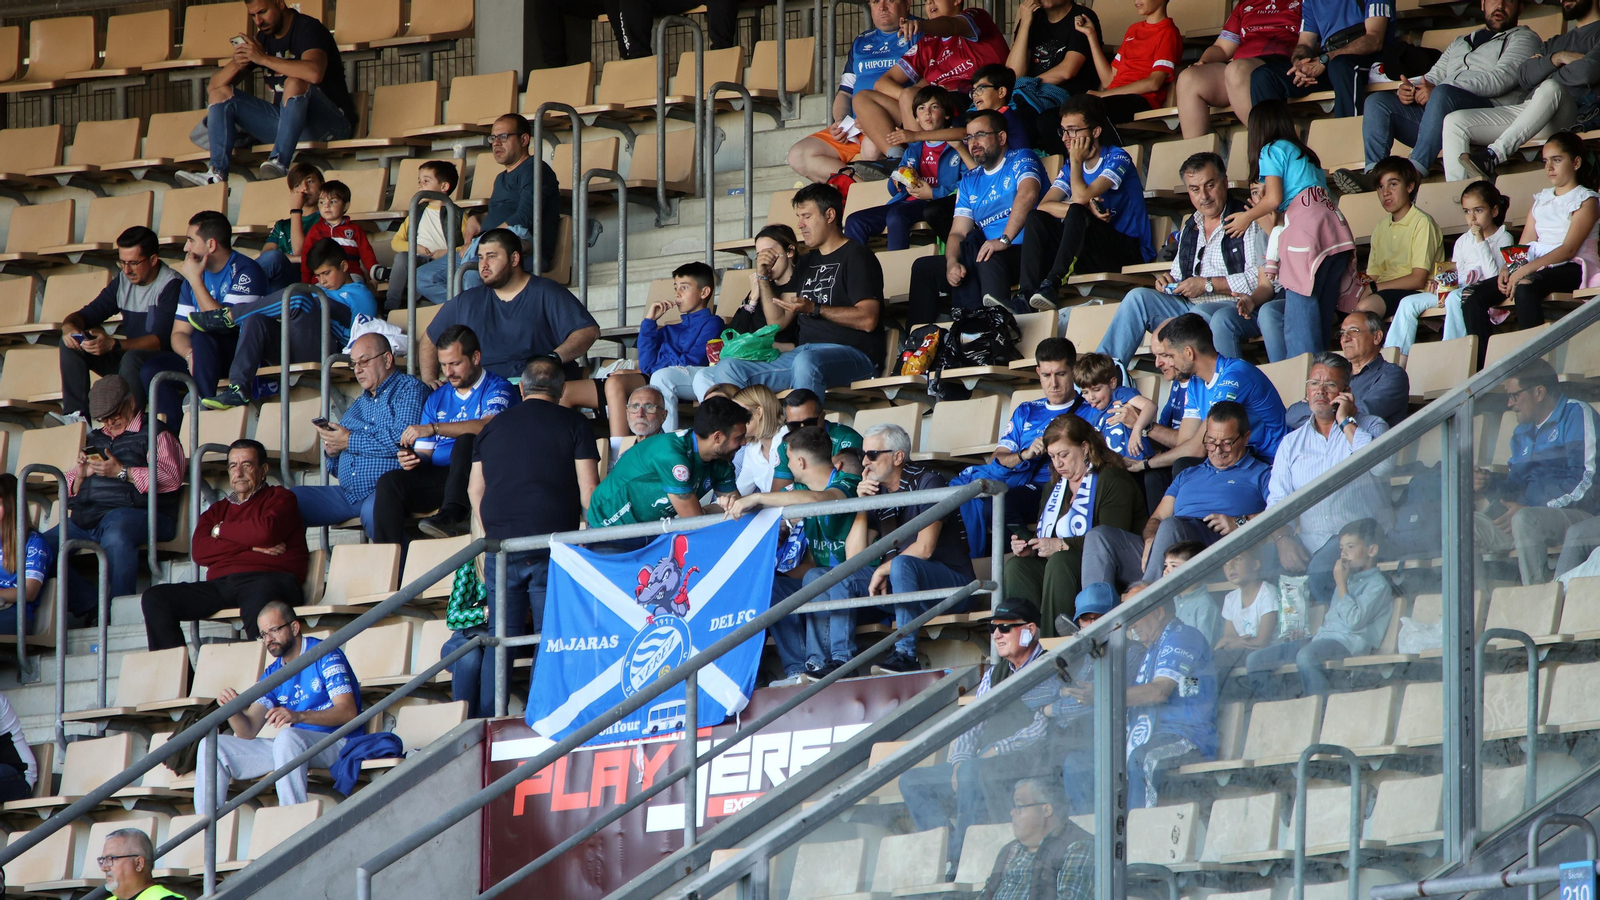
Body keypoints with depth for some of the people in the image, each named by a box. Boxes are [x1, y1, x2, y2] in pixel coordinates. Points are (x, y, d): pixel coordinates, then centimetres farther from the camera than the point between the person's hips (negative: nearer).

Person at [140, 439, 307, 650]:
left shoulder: (281, 498, 17)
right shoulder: (218, 509, 30)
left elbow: (266, 531, -6)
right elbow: (199, 552, 10)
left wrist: (220, 530, 11)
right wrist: (251, 545, -1)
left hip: (268, 579, -5)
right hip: (220, 584, 5)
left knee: (258, 600, -43)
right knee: (154, 598, -13)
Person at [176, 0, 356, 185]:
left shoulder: (308, 29, -10)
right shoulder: (263, 38, 11)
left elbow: (314, 72, -33)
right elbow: (214, 85, 11)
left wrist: (263, 58, -25)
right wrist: (236, 63, -12)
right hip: (284, 120, 8)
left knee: (295, 83, -35)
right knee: (220, 93, 1)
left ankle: (279, 162, -41)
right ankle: (217, 174, -19)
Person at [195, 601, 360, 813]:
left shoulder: (325, 655, -7)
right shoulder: (273, 674, 13)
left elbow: (348, 712, -19)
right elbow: (248, 731, 6)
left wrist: (298, 716, -33)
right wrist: (232, 708, -17)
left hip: (336, 745, -7)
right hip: (293, 747, 7)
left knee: (287, 738, -39)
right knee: (211, 746, 0)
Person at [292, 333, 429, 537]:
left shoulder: (409, 390, 4)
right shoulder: (359, 403, 26)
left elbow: (403, 440, -15)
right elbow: (337, 468, 28)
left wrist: (350, 441, -7)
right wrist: (331, 450, 3)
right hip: (347, 495, 7)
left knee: (373, 510, -39)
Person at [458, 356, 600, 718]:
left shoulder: (493, 426, 14)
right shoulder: (573, 424, 2)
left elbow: (475, 490, 18)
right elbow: (589, 491, -3)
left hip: (501, 544, 3)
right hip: (553, 547, -3)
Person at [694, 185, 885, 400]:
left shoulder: (856, 257, 0)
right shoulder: (806, 263, 24)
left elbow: (868, 320, -13)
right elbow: (778, 321, 21)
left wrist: (815, 309, -19)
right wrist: (764, 278, 9)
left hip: (852, 354, -8)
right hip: (803, 353, 8)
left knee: (806, 361, -42)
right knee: (727, 370, -10)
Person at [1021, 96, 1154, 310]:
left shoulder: (1117, 158, -8)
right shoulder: (1071, 166, 13)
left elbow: (1081, 197, -22)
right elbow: (1044, 206, -3)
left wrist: (1076, 161, -7)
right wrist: (1084, 209, -19)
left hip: (1129, 251, -7)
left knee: (1077, 213, -31)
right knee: (1036, 219, -10)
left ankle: (1052, 284, -43)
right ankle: (1029, 294, -29)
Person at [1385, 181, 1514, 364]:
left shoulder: (1503, 239, 1)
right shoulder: (1463, 241, 19)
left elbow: (1494, 275, -13)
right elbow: (1456, 277, 17)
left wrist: (1481, 242, -14)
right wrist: (1439, 283, -5)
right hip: (1460, 290, 7)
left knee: (1455, 297, -40)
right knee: (1409, 303, -10)